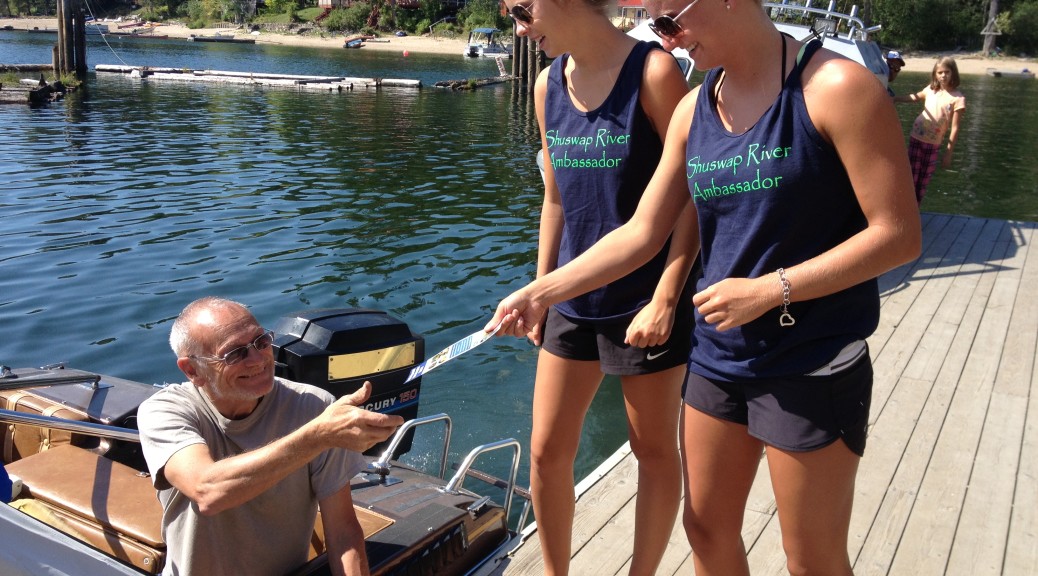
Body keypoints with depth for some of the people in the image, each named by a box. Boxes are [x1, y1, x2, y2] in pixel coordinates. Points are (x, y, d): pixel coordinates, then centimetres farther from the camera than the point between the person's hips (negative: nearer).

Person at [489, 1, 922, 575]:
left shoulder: (833, 87, -15)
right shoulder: (693, 109, 4)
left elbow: (899, 234, -16)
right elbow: (642, 233, 5)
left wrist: (768, 291, -20)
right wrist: (541, 292, 1)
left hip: (811, 367, -5)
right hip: (717, 353, 6)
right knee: (706, 529, 19)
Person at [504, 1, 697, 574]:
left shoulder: (652, 71, -13)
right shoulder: (548, 84, 6)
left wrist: (665, 300, -18)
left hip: (644, 304, -5)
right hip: (573, 301, 6)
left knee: (654, 451, 11)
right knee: (548, 452, 11)